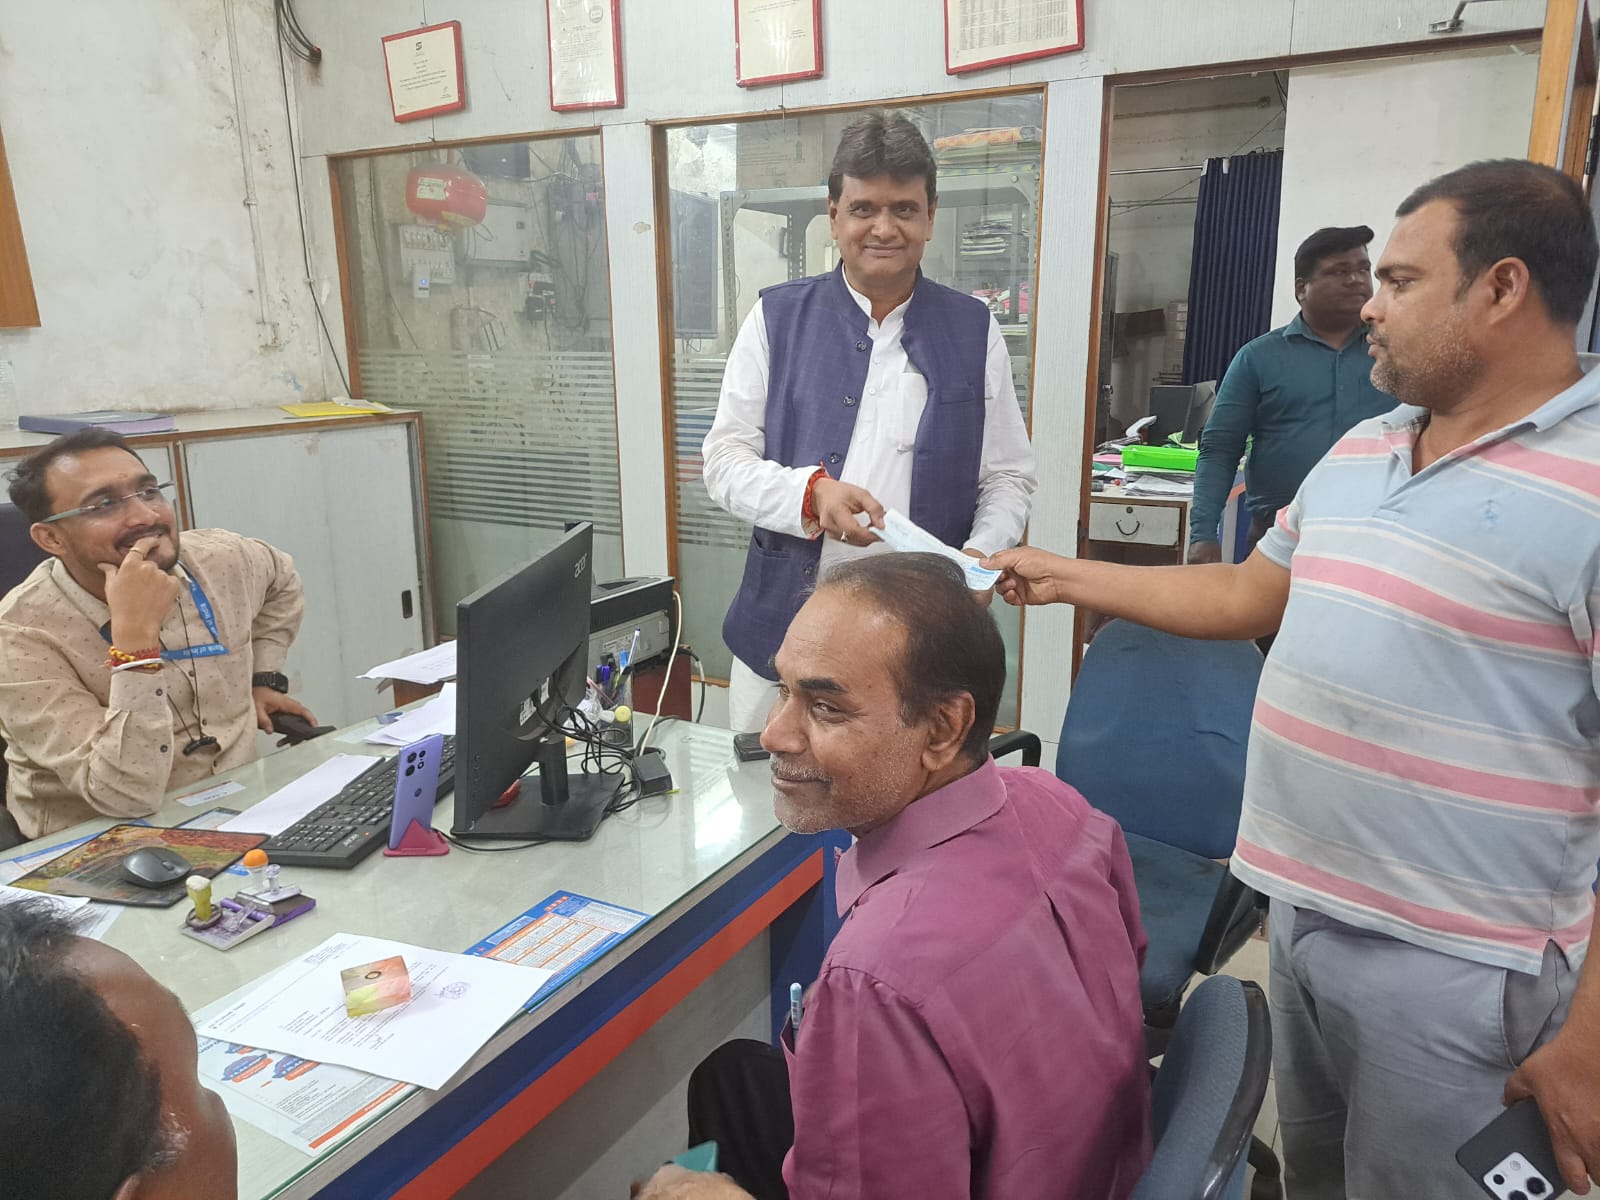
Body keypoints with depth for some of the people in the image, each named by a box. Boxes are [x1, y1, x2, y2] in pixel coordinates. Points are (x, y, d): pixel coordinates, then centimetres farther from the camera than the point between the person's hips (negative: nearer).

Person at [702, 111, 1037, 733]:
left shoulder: (975, 332, 7)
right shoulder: (777, 318, 5)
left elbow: (1008, 477, 8)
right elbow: (724, 459, 2)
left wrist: (979, 555, -12)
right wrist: (812, 493, -17)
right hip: (782, 632, 0)